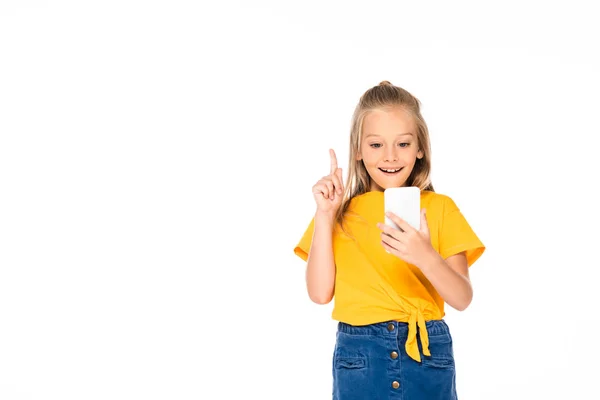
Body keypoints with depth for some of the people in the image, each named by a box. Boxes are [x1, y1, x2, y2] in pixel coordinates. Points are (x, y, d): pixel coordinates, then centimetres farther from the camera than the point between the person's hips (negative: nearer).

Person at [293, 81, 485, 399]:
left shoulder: (440, 207, 2)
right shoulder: (342, 212, 4)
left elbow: (462, 299, -6)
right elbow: (320, 293, -6)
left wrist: (426, 258, -24)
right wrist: (324, 215, -10)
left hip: (427, 352, 0)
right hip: (358, 355, 0)